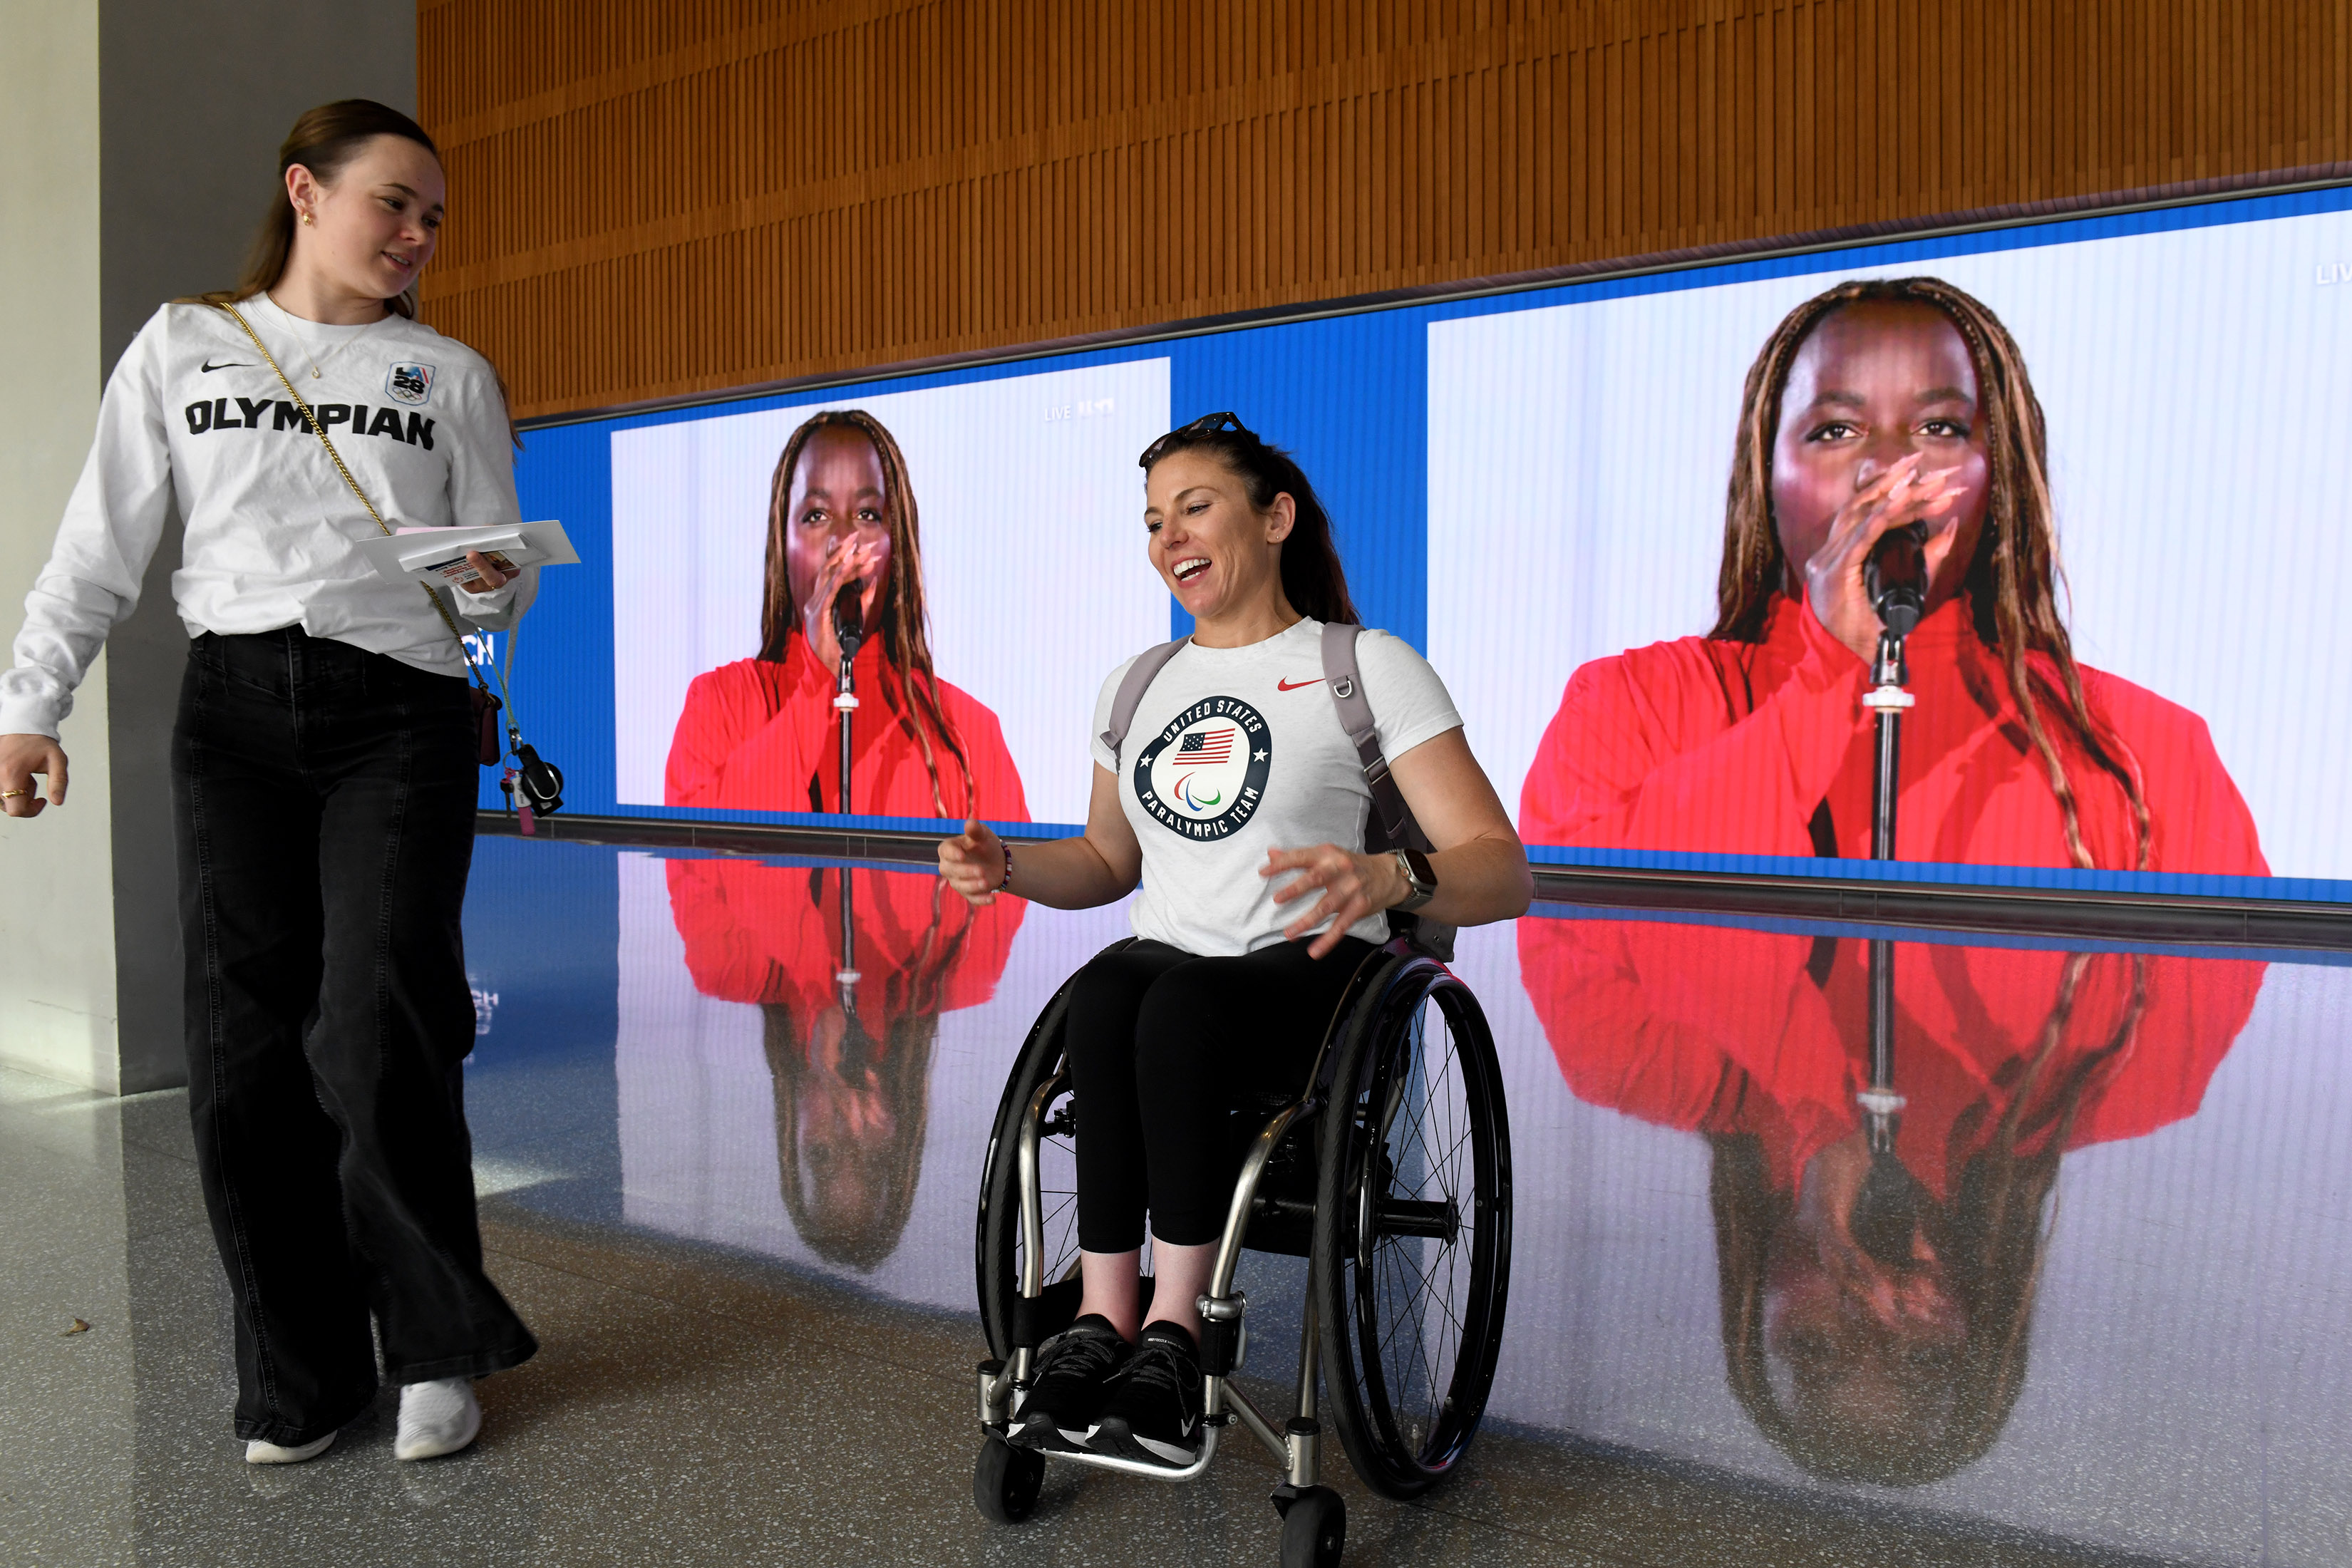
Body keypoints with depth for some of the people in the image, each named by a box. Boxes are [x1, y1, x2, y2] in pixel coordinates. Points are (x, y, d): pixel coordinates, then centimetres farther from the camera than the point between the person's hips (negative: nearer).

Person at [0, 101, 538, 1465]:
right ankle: (300, 1378, 12)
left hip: (400, 711, -1)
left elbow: (500, 579, 11)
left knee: (377, 1034, -13)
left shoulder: (452, 375, 14)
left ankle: (435, 1349, 5)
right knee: (248, 1051, -1)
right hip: (236, 703, 2)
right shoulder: (181, 348, 15)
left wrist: (491, 585, -12)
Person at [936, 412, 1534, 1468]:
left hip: (1312, 978, -4)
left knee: (1179, 1002, -36)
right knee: (1100, 993, -32)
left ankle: (1170, 1334, -29)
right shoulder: (1134, 687, 18)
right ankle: (1103, 1322, -27)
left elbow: (1504, 872, -8)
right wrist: (1011, 870, 6)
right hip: (1166, 968, 4)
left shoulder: (1369, 667, 1)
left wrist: (1389, 878, -30)